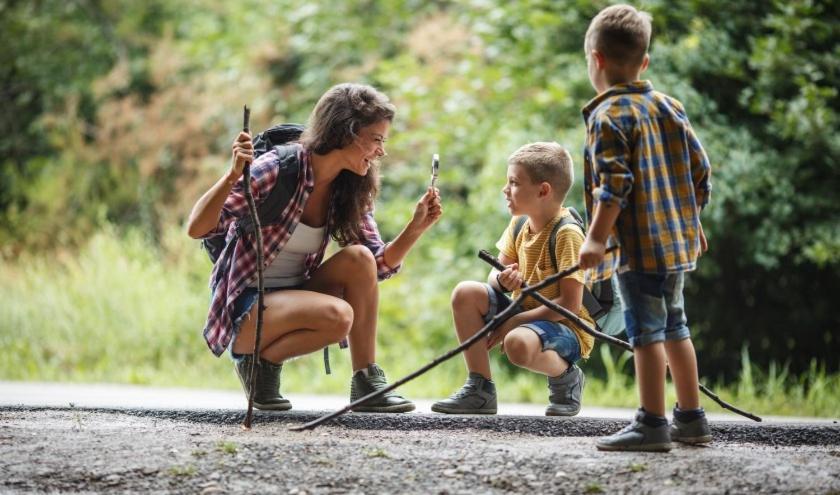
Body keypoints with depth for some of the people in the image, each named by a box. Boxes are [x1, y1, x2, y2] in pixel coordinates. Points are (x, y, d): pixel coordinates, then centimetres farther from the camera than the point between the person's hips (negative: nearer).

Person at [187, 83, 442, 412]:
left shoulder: (349, 191, 3)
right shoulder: (278, 169, -18)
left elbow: (379, 266, 2)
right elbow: (197, 228, -24)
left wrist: (416, 227, -13)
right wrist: (233, 175, -40)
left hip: (293, 300, 6)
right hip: (244, 308, -6)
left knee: (359, 258, -19)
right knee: (337, 315, -32)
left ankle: (367, 383, -13)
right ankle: (259, 361, -6)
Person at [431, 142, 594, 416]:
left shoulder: (566, 234, -19)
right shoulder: (519, 225, 5)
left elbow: (570, 304, -22)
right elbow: (496, 274, 7)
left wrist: (514, 321, -22)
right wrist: (503, 279, -20)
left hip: (565, 326, -8)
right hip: (524, 314, 8)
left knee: (518, 343, -39)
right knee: (465, 293, -12)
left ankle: (566, 377, -4)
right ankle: (480, 389, -7)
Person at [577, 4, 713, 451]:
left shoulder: (609, 115, -11)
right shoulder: (668, 106, 12)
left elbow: (614, 183, -20)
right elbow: (699, 171, 14)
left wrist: (596, 238, -21)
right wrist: (691, 220, 25)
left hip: (639, 245, -8)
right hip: (676, 239, 8)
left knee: (646, 331, -6)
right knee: (673, 327, 17)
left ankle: (652, 423, -5)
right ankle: (690, 418, 21)